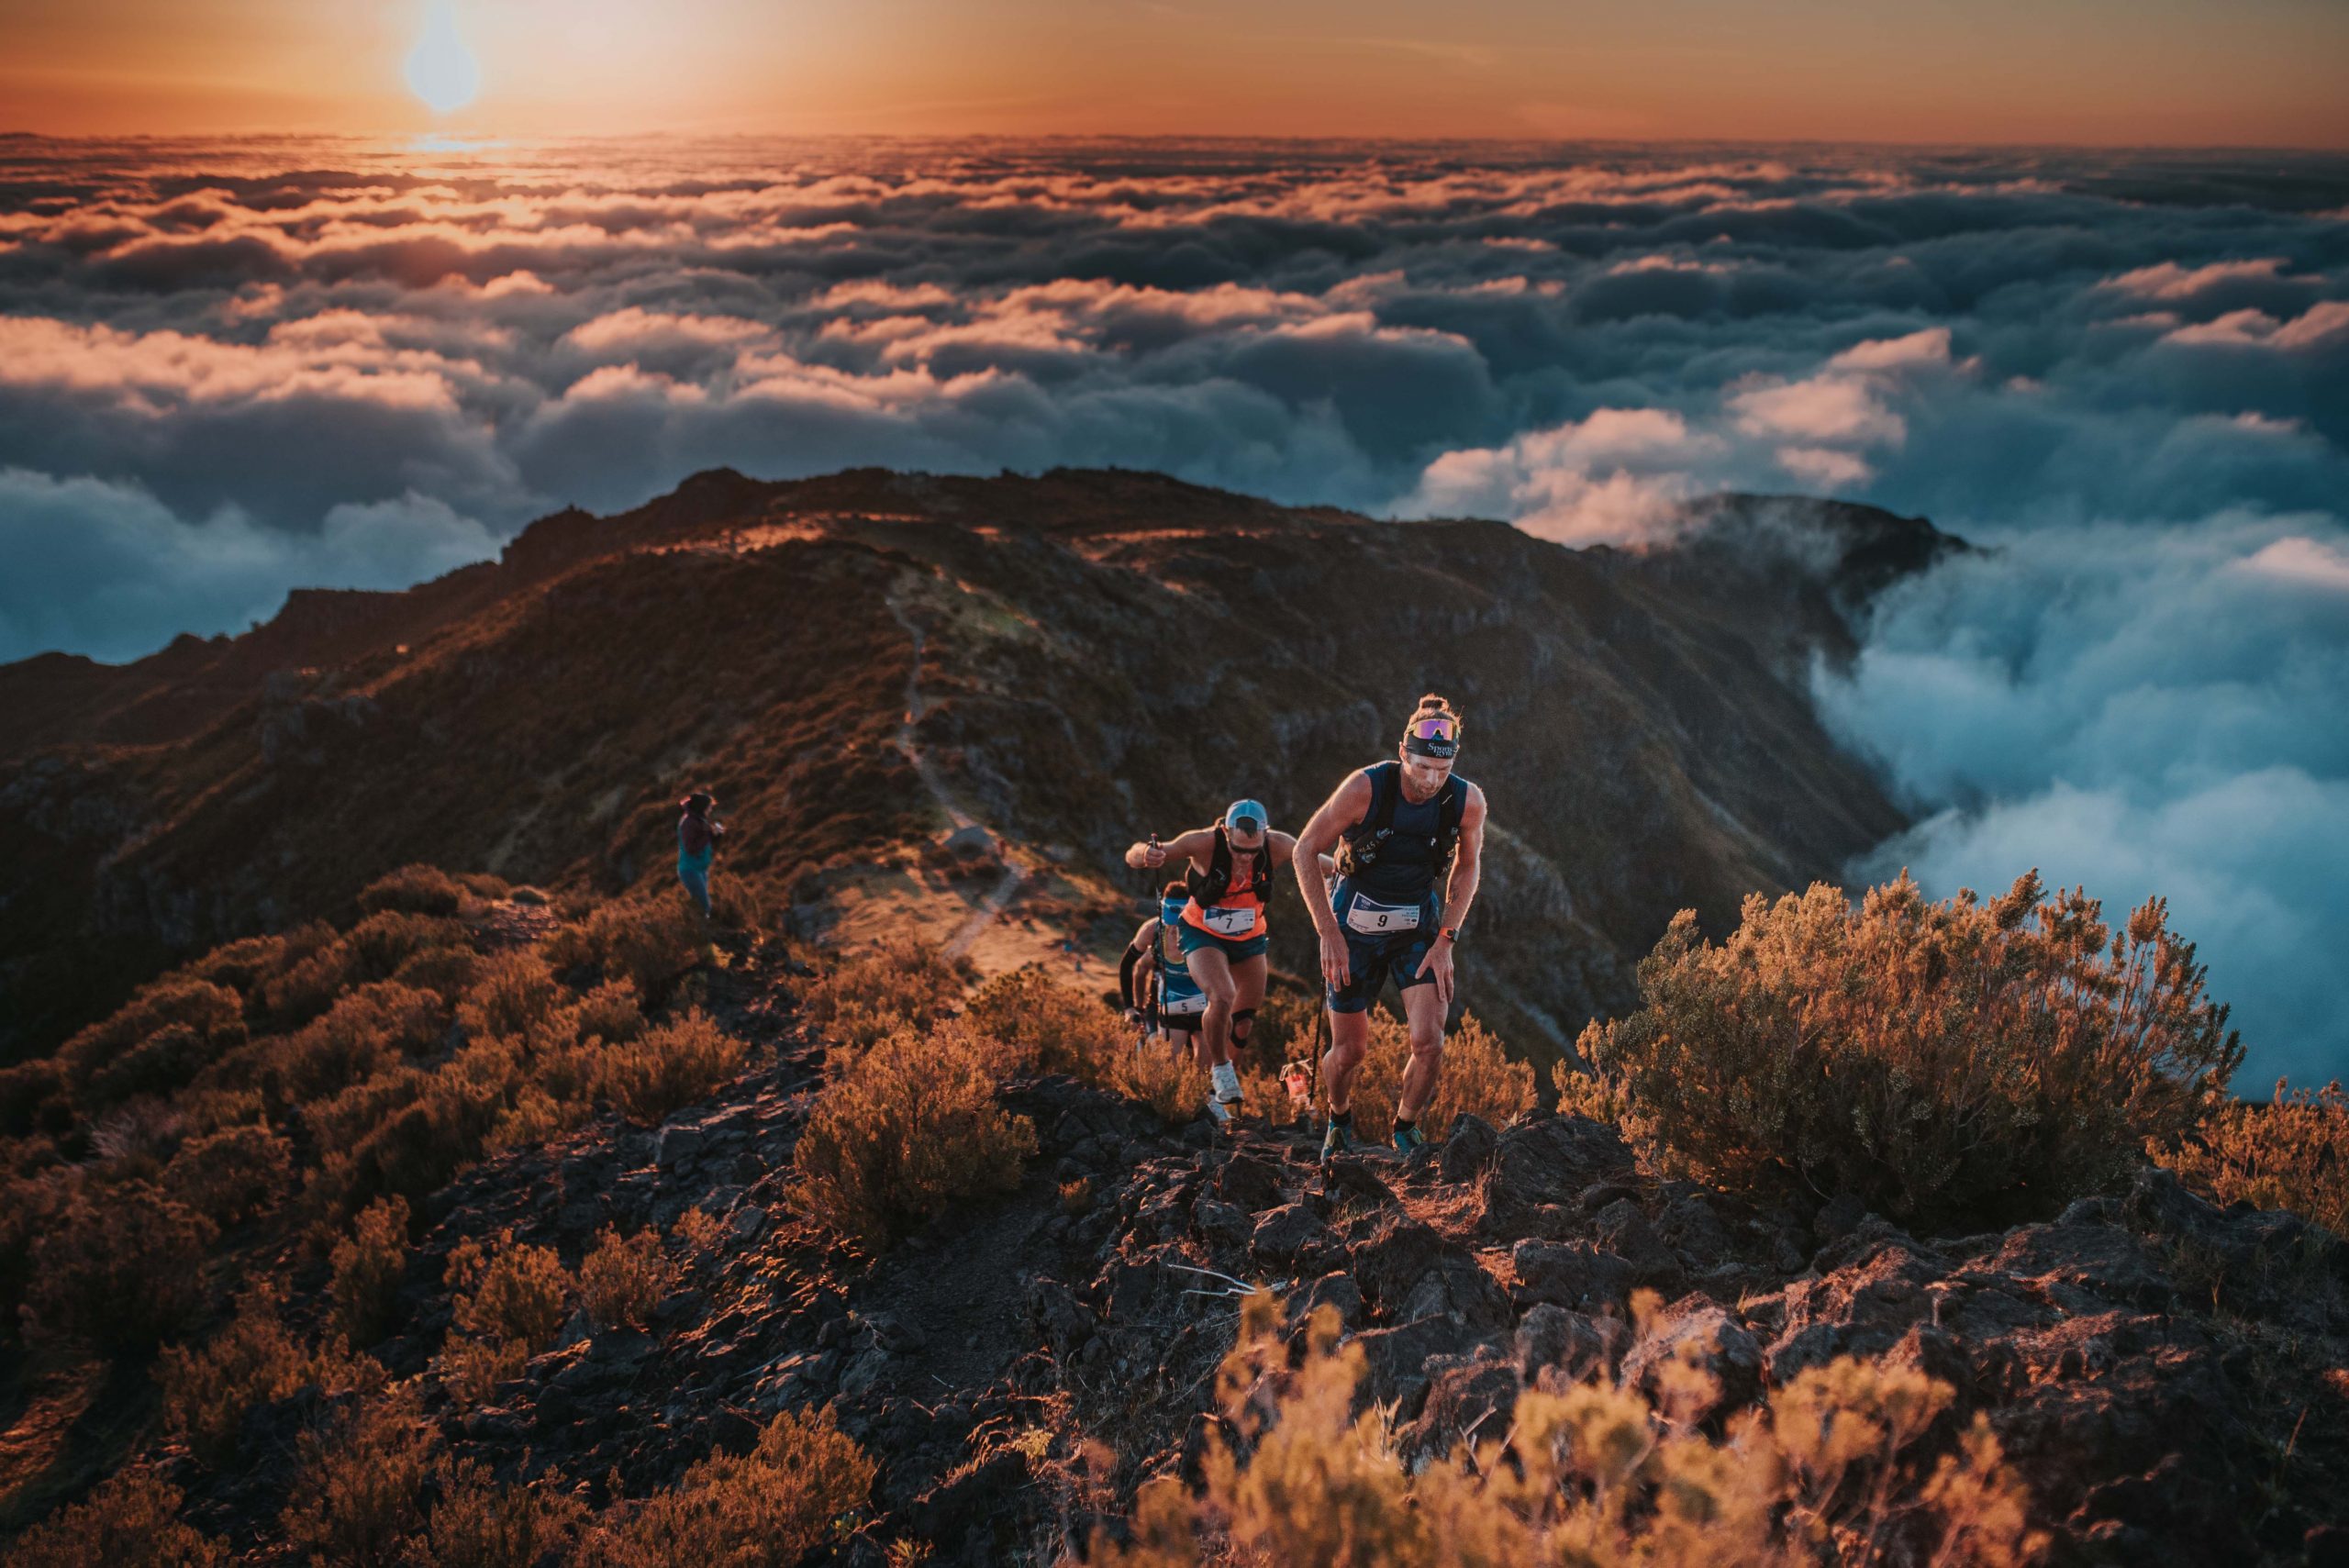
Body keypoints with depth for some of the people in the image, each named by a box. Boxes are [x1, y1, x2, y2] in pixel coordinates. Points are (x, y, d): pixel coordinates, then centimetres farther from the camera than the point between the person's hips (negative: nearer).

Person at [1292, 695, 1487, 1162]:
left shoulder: (1468, 801, -17)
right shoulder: (1366, 787, -25)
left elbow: (1467, 866, 2)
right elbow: (1305, 851, -15)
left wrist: (1445, 941, -5)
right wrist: (1329, 933, -16)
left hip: (1418, 929, 2)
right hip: (1355, 926, -1)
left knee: (1429, 1042, -15)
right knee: (1349, 1051, 4)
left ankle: (1406, 1128, 15)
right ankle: (1339, 1119, 38)